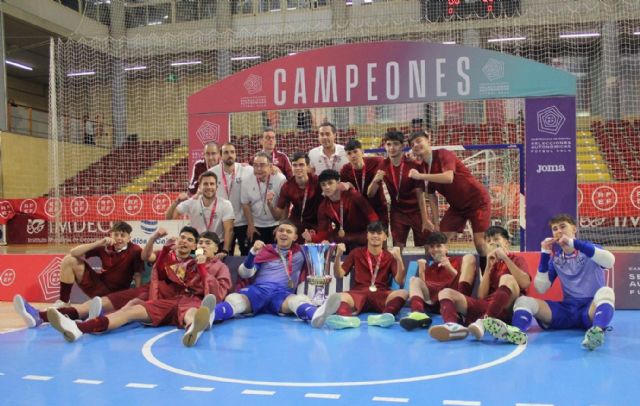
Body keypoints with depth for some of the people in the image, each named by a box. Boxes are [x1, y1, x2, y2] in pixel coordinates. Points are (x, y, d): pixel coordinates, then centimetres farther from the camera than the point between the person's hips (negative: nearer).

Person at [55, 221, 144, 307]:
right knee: (69, 260, -5)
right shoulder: (105, 246, -7)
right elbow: (73, 253, -11)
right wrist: (98, 243, -23)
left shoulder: (135, 250, -16)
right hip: (98, 285, 5)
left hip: (114, 294, -4)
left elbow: (138, 276, -17)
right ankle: (63, 301, 2)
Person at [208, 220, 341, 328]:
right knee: (234, 299, -35)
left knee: (300, 299, -37)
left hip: (282, 293, 0)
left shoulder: (300, 253, 23)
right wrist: (253, 252, -6)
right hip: (258, 289, 0)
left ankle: (316, 315, -72)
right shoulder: (265, 250, 20)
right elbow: (244, 274, 11)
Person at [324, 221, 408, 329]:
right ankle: (347, 318, -65)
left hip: (381, 295, 0)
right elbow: (339, 275, 12)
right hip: (358, 293, 0)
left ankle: (383, 317, -59)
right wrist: (338, 256, -7)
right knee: (334, 296, -33)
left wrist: (399, 259, -12)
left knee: (403, 293, -32)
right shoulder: (356, 252, 18)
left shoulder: (390, 256, 15)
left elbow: (400, 282, 4)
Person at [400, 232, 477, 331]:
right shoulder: (426, 265, 28)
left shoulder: (457, 261, 25)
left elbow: (462, 279, 8)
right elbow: (421, 285, 15)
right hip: (432, 303, 1)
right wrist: (421, 271, 2)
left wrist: (450, 269, -5)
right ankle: (418, 313, -51)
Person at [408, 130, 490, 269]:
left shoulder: (443, 155, -20)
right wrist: (436, 223, -2)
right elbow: (431, 196, 3)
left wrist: (420, 176, -37)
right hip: (456, 206, 7)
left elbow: (449, 178, -39)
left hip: (477, 201, -6)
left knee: (479, 241, -10)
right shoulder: (422, 168, -1)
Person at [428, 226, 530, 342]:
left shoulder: (516, 259, 15)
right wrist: (488, 268, 4)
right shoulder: (492, 263, 25)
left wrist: (505, 258, -6)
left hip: (507, 308, -4)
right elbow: (481, 296, 11)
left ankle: (484, 321, -50)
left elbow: (525, 283, -8)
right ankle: (453, 325, -45)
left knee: (507, 278, -32)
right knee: (445, 292, -12)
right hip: (486, 305, 4)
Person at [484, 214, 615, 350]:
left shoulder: (588, 249, 3)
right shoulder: (555, 258, 11)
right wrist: (545, 255, -8)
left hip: (590, 310, -3)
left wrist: (574, 243, -25)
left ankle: (597, 330, -62)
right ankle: (516, 331, -50)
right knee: (523, 300, -17)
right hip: (567, 310, 3)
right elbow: (541, 289, 0)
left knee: (605, 291, -35)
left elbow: (610, 261, -21)